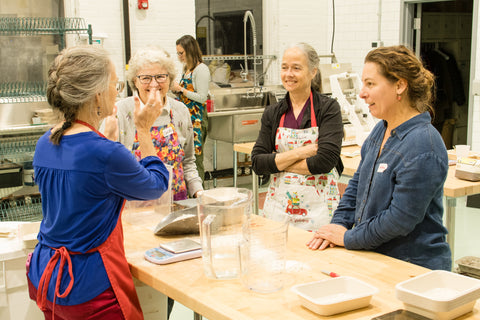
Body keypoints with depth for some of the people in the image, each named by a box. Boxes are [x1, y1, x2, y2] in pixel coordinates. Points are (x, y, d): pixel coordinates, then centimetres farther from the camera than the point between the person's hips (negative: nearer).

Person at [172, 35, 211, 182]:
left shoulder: (201, 69, -12)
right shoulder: (186, 68, 14)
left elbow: (202, 97, -16)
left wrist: (181, 89, -13)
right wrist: (175, 88, 6)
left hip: (196, 118, -8)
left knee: (195, 157, -5)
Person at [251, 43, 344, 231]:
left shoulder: (329, 108, -5)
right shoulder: (272, 113, 7)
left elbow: (325, 161, -16)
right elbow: (257, 163, -2)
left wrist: (279, 162, -9)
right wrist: (299, 152, -13)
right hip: (278, 205, 3)